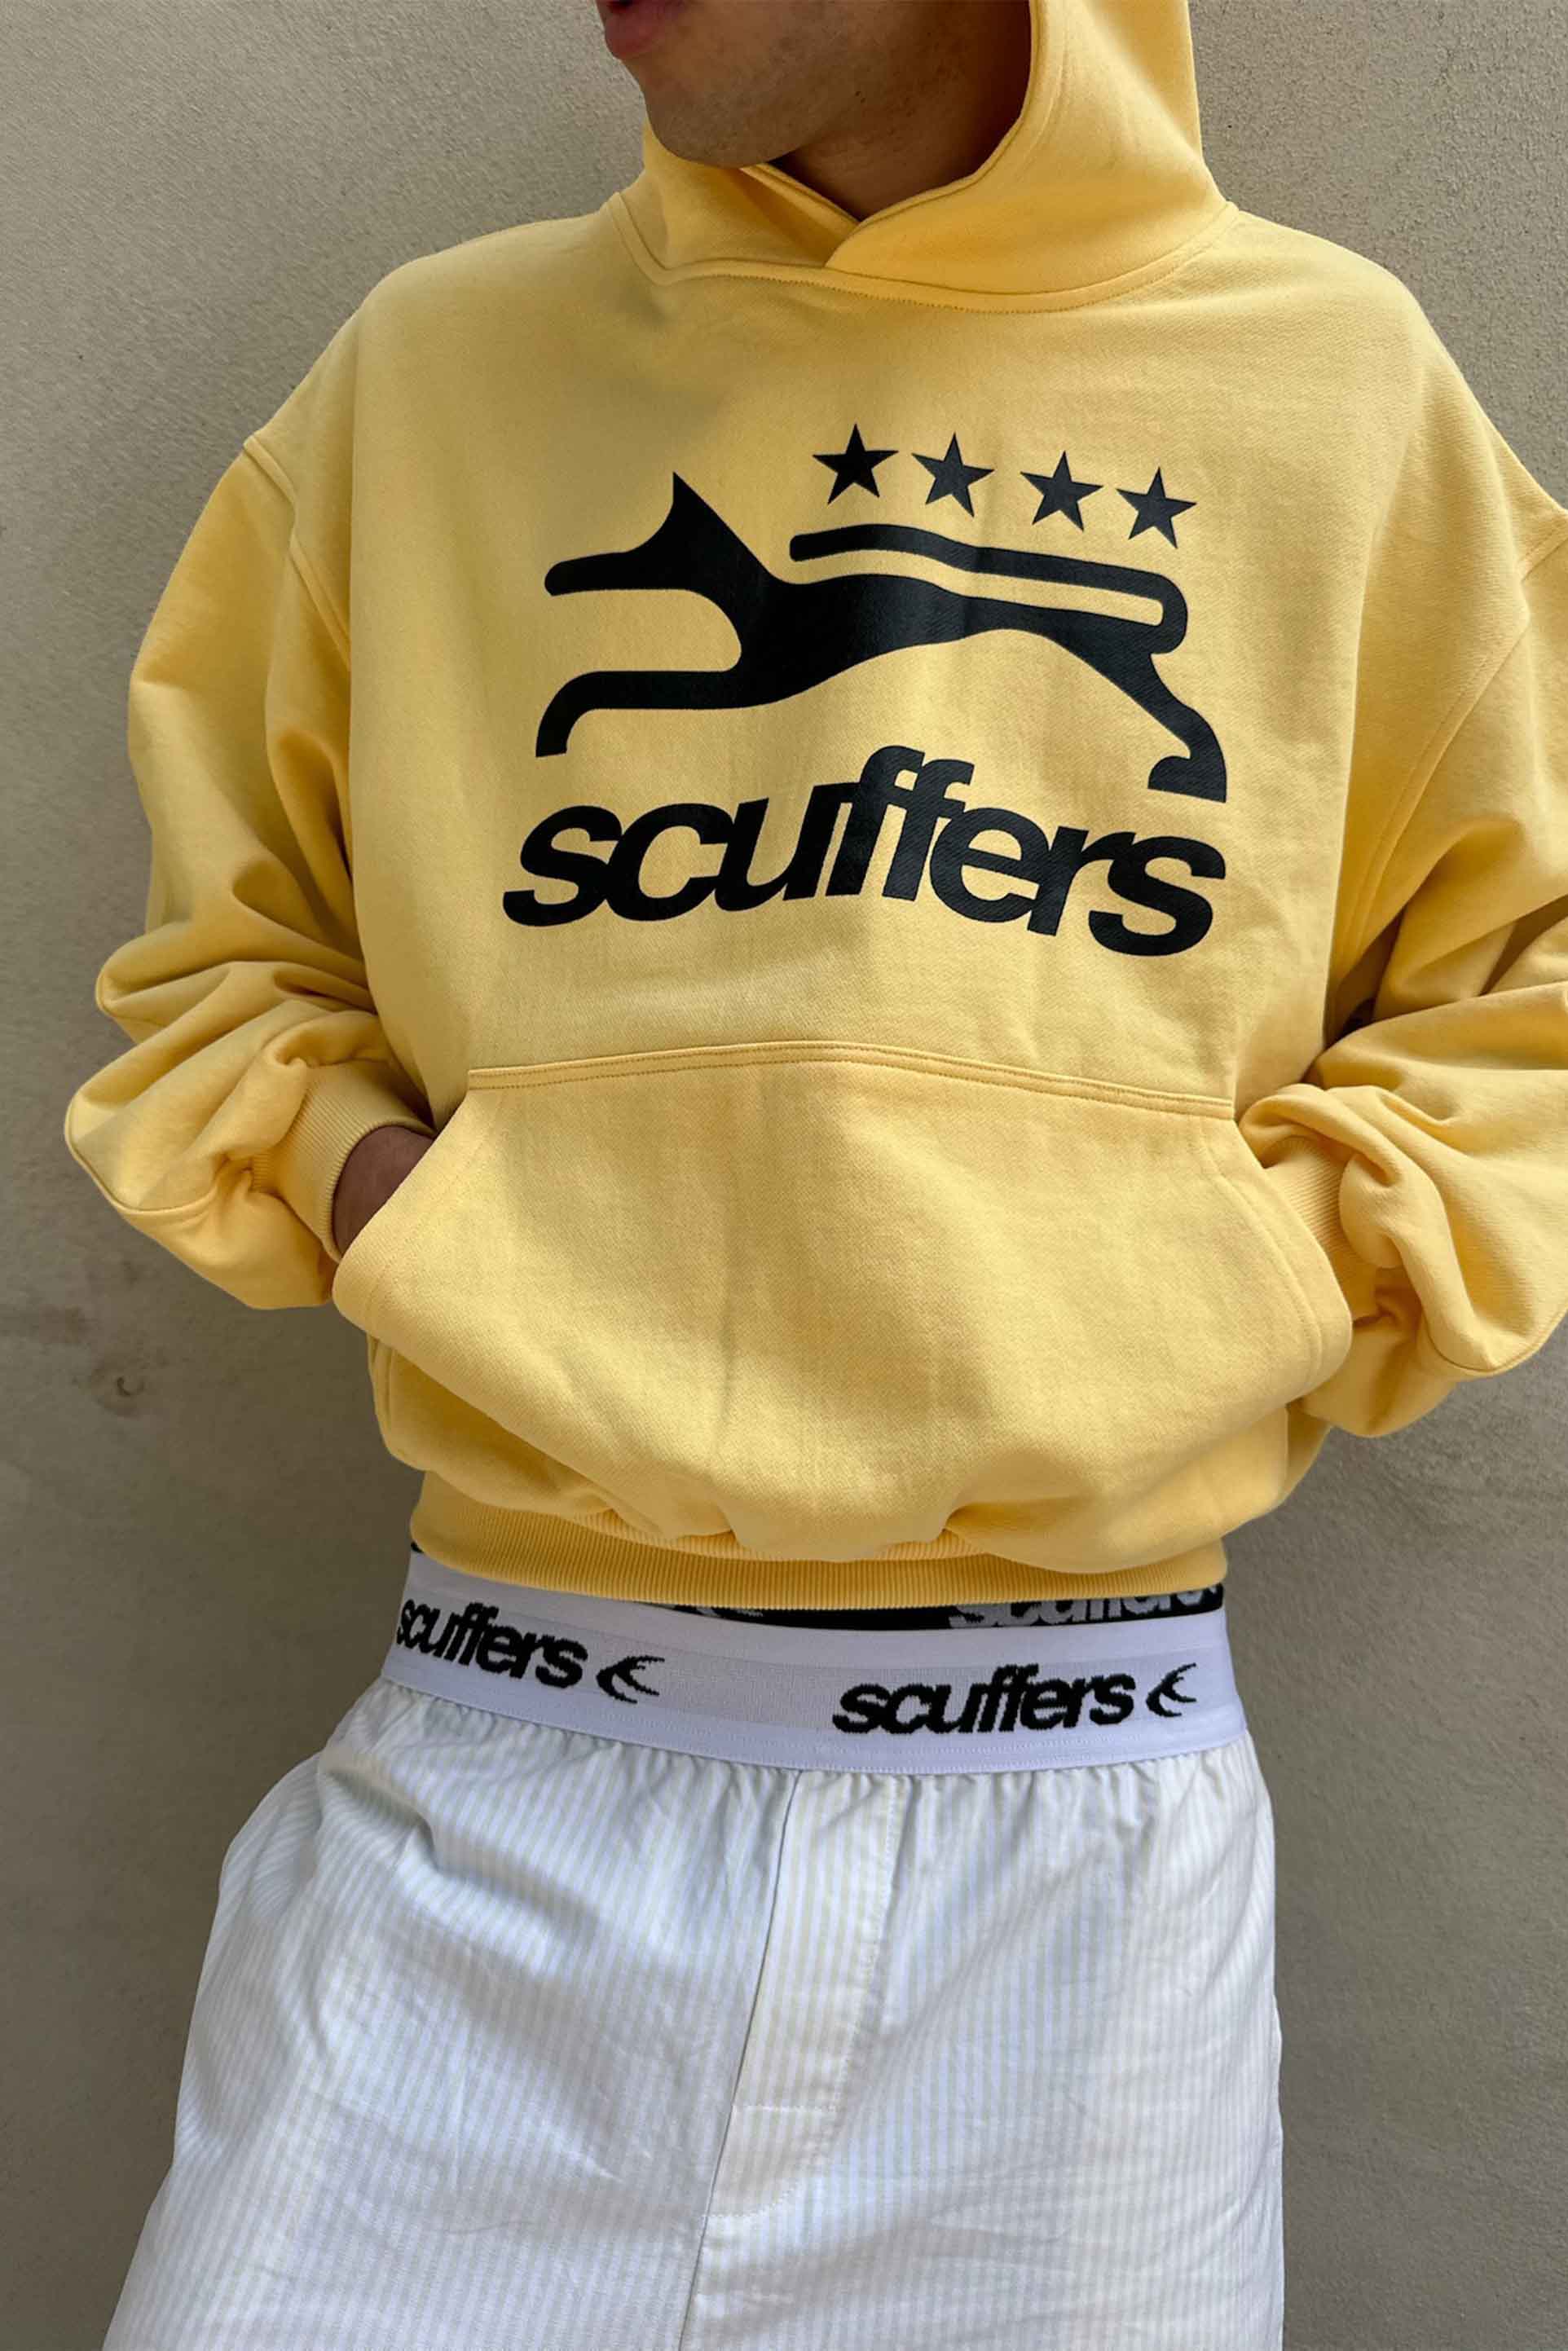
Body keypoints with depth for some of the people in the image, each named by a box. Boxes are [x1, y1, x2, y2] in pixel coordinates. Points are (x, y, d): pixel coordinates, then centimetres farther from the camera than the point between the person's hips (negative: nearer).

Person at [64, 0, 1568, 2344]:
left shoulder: (1343, 373, 4)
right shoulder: (435, 364, 7)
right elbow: (222, 955, 16)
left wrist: (1284, 1269, -5)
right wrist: (357, 1170, -3)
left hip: (1084, 1804, 0)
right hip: (491, 1783, 1)